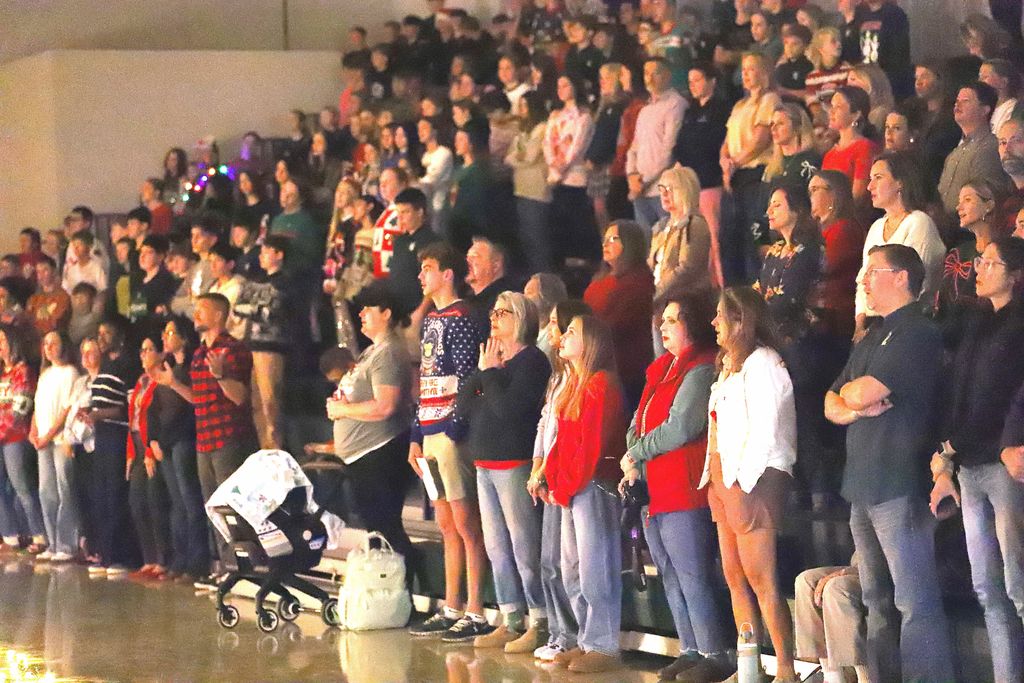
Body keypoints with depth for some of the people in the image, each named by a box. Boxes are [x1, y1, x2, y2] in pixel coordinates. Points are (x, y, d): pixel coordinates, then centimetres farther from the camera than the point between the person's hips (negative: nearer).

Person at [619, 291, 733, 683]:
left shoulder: (700, 371, -11)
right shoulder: (662, 370, 18)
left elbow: (680, 428, -18)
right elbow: (638, 424, 17)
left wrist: (635, 455, -8)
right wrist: (632, 467, 0)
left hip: (684, 489, -10)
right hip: (654, 490, 10)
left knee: (692, 576, -9)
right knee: (671, 576, 12)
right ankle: (690, 650, 19)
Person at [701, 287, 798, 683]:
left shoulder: (761, 364, -10)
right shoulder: (730, 365, 20)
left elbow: (764, 431, -17)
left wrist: (740, 482, -18)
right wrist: (716, 479, 12)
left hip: (752, 481, -10)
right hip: (724, 479, 10)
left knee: (760, 580, -12)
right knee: (735, 579, 9)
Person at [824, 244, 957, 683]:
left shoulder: (918, 333, -8)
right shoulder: (872, 339, 21)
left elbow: (864, 391, -16)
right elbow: (833, 404, 18)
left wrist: (849, 392, 7)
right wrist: (853, 408, -4)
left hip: (899, 486, -9)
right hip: (863, 484, 9)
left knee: (915, 601, -11)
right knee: (877, 602, 11)